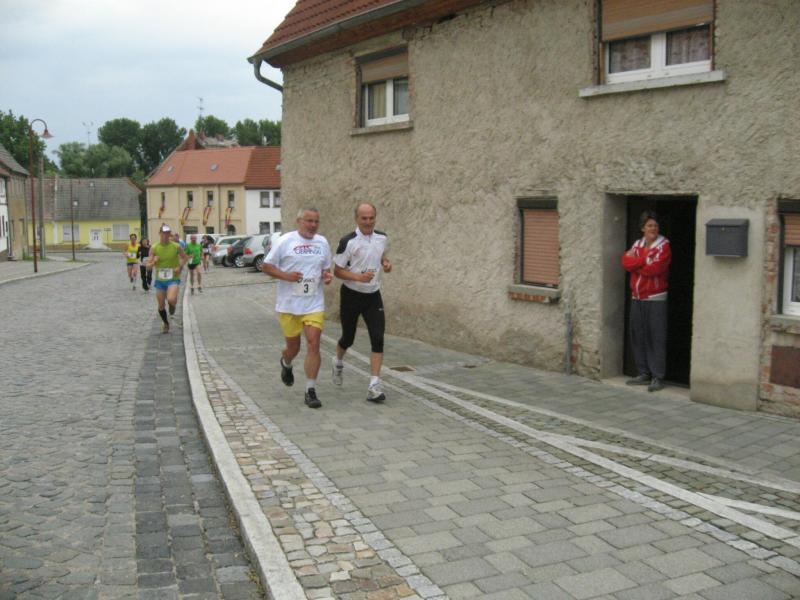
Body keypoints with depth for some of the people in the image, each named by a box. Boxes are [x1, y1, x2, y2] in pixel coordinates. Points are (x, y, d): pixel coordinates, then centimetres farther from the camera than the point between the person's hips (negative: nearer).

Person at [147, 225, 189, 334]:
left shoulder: (176, 247, -5)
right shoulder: (154, 248, -3)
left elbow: (185, 258, 10)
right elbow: (148, 265, 0)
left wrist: (180, 266, -8)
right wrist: (153, 262, -23)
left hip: (173, 279, -2)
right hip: (160, 280, 2)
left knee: (171, 299, -26)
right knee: (161, 305, 7)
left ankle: (172, 305, 12)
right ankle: (166, 323, 32)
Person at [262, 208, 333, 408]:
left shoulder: (322, 242, 8)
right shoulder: (285, 241, -4)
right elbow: (266, 266, -1)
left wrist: (327, 276, -4)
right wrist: (286, 276, -17)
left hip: (314, 304, 2)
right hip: (288, 304, -2)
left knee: (313, 344, -10)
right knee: (293, 347, 11)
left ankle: (311, 390, -3)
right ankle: (286, 364, 48)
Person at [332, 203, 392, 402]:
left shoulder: (382, 238, 1)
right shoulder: (348, 242, -15)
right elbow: (337, 270, -10)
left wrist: (385, 263, -1)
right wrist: (359, 277, -26)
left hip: (373, 296, 3)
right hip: (351, 295, -3)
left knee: (378, 339, -11)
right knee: (348, 338, 12)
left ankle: (374, 386, -8)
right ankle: (338, 362, 47)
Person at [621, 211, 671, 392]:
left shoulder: (664, 246, -6)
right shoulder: (637, 244, 12)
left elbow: (655, 269, -17)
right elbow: (626, 262, -3)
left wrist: (635, 262, -3)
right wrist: (645, 260, -13)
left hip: (656, 299, -6)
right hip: (637, 298, 6)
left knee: (657, 338, -6)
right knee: (638, 336, 9)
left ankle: (657, 377, -2)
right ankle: (644, 374, 19)